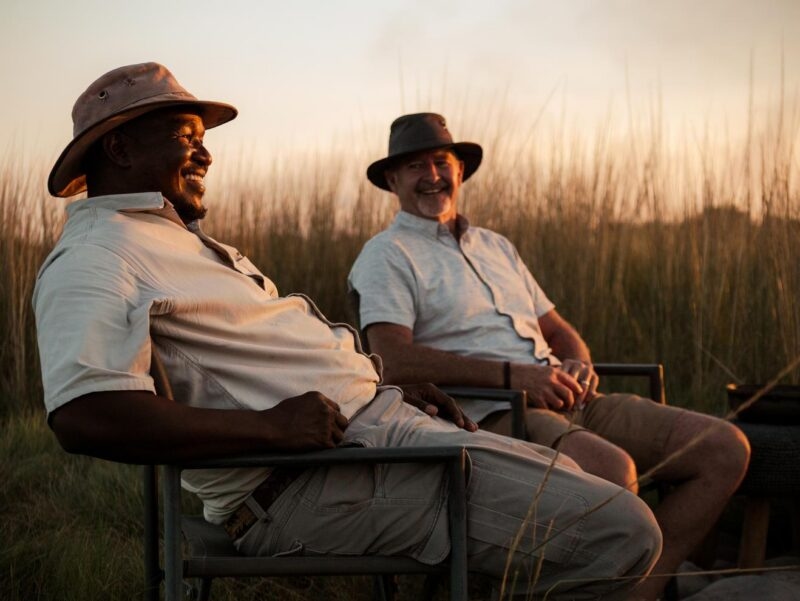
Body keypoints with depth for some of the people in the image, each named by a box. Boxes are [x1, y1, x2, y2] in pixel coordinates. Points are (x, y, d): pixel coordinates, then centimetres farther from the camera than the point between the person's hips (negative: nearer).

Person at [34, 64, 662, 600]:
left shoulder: (182, 238, 22)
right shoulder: (93, 260, -13)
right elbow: (84, 413, -31)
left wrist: (390, 383, 15)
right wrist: (272, 427, -27)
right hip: (308, 483, -11)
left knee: (565, 477, 24)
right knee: (623, 533, -16)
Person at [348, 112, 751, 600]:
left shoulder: (496, 247, 27)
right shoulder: (387, 256, 2)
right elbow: (395, 361, -14)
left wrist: (578, 364, 2)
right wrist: (510, 375, -20)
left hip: (565, 401, 8)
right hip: (488, 415, -8)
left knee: (726, 448, -5)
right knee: (612, 468, -37)